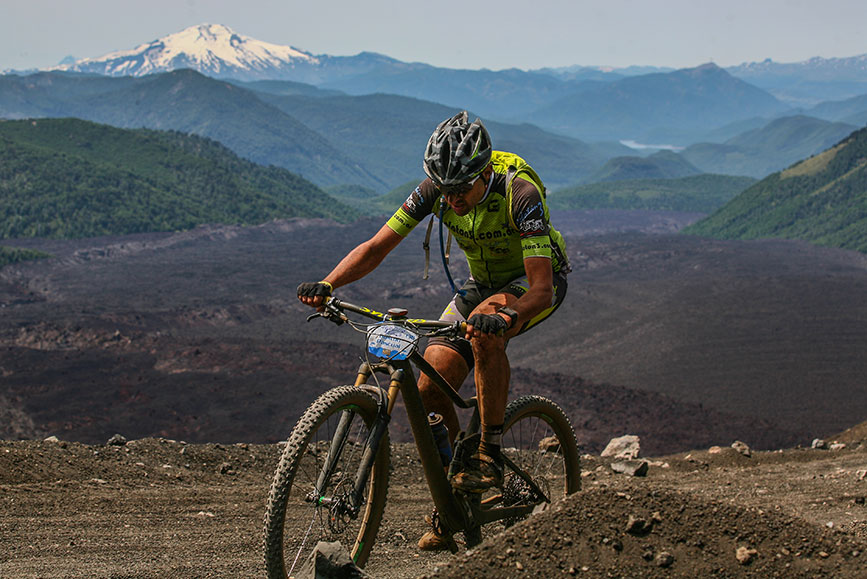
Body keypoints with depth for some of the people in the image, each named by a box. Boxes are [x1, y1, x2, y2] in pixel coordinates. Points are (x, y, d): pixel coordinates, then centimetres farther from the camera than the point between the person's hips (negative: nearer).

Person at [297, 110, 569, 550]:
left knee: (485, 328, -40)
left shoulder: (519, 193, -34)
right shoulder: (436, 190, -20)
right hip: (483, 282, 5)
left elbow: (541, 287, -40)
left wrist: (505, 316, -61)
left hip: (535, 281, -5)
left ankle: (489, 456, -26)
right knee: (430, 390, -11)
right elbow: (377, 247, -18)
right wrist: (326, 286, -35)